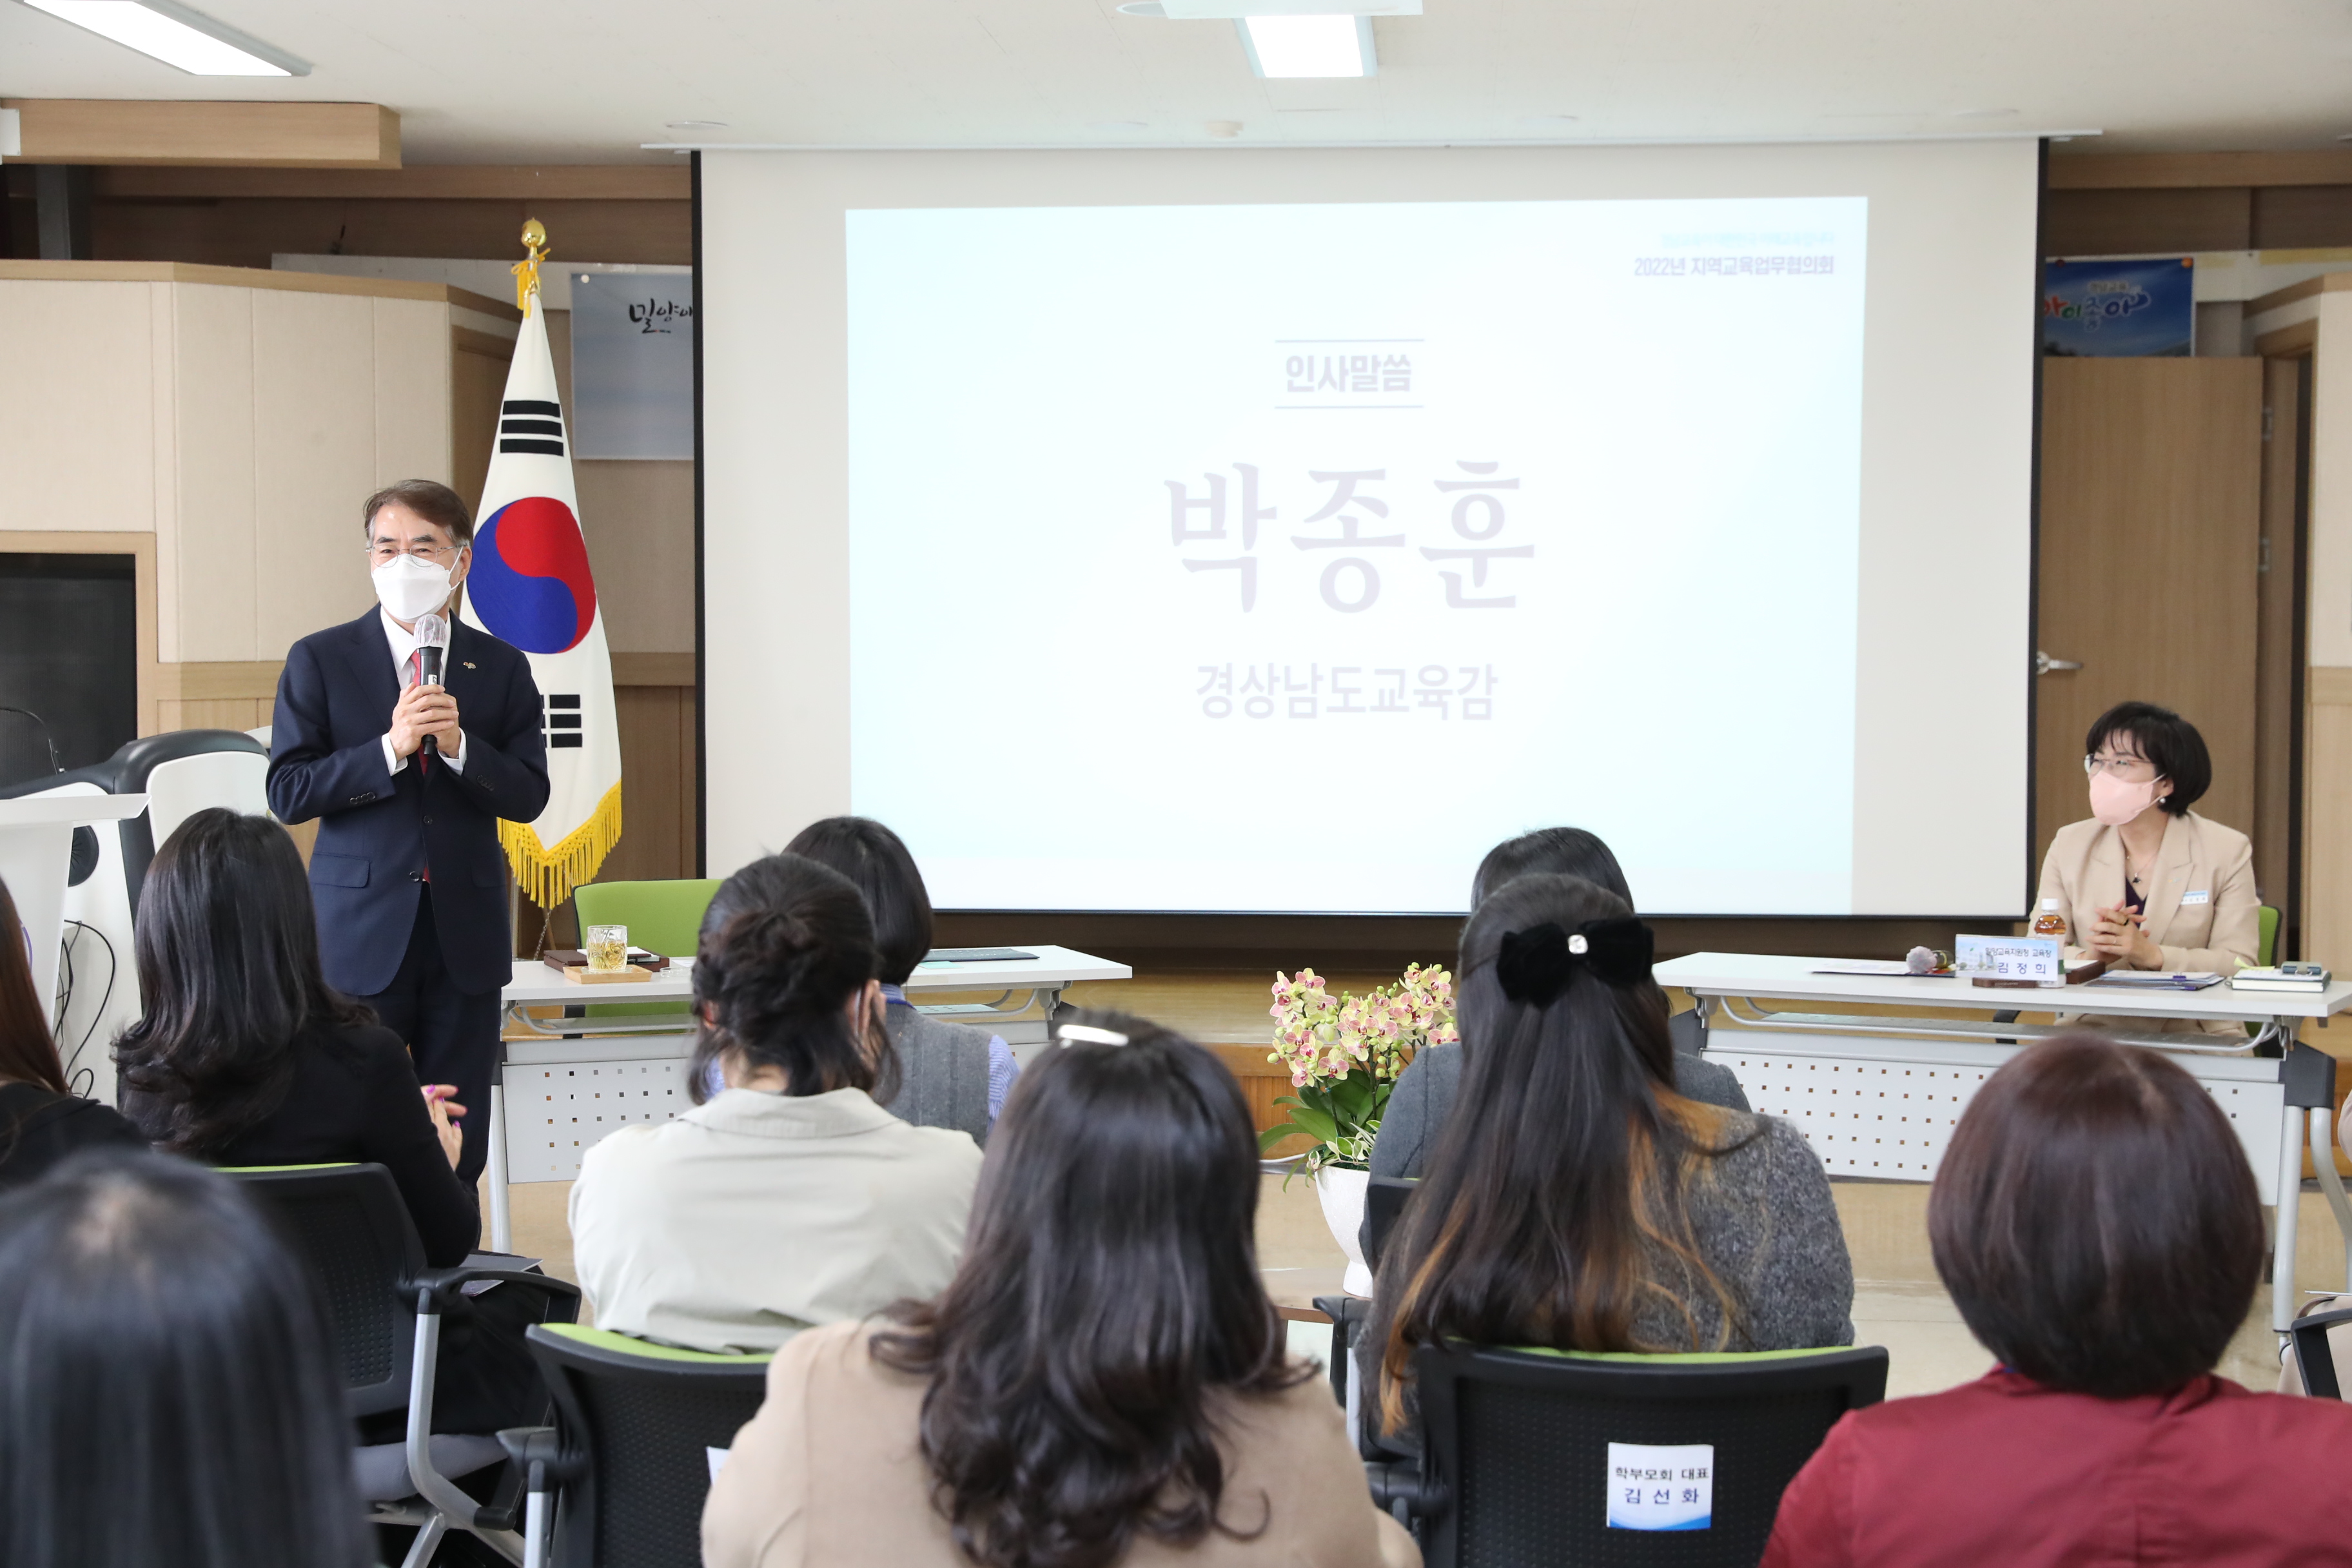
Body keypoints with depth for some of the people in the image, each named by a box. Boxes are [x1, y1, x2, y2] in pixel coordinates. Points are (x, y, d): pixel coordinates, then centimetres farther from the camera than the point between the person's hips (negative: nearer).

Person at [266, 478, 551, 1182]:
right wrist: (389, 749, -18)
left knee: (460, 1138, 6)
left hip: (465, 932, 2)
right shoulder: (319, 660, 2)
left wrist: (458, 746, -16)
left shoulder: (501, 667, 7)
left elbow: (529, 796, 1)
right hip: (362, 931, -2)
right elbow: (287, 792, -6)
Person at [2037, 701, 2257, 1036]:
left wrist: (2152, 956, -18)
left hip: (2194, 1034, 0)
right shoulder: (2069, 846, 9)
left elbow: (2238, 965, -3)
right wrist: (2089, 958, -18)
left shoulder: (2227, 851, 4)